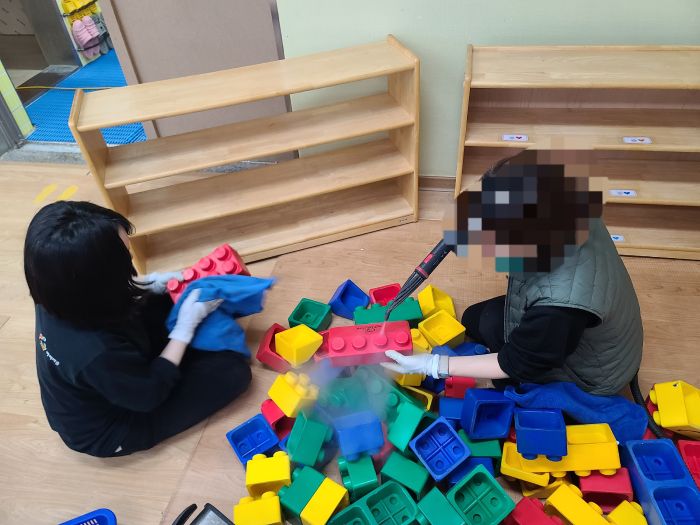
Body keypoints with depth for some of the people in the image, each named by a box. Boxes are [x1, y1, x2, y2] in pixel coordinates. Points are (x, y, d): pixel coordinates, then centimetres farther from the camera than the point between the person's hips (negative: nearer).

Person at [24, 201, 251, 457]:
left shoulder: (64, 297, -21)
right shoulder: (96, 354, -43)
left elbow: (112, 300, 4)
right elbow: (151, 394, -24)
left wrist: (152, 285, -11)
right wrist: (186, 325, -21)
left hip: (108, 389, 7)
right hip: (109, 432, -7)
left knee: (167, 301, 3)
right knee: (233, 370, -12)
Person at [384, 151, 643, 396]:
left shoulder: (562, 303, -44)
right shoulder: (566, 212, -26)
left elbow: (515, 365, -26)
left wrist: (432, 365, -23)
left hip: (595, 375, -6)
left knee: (494, 320, -17)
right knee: (473, 319, 6)